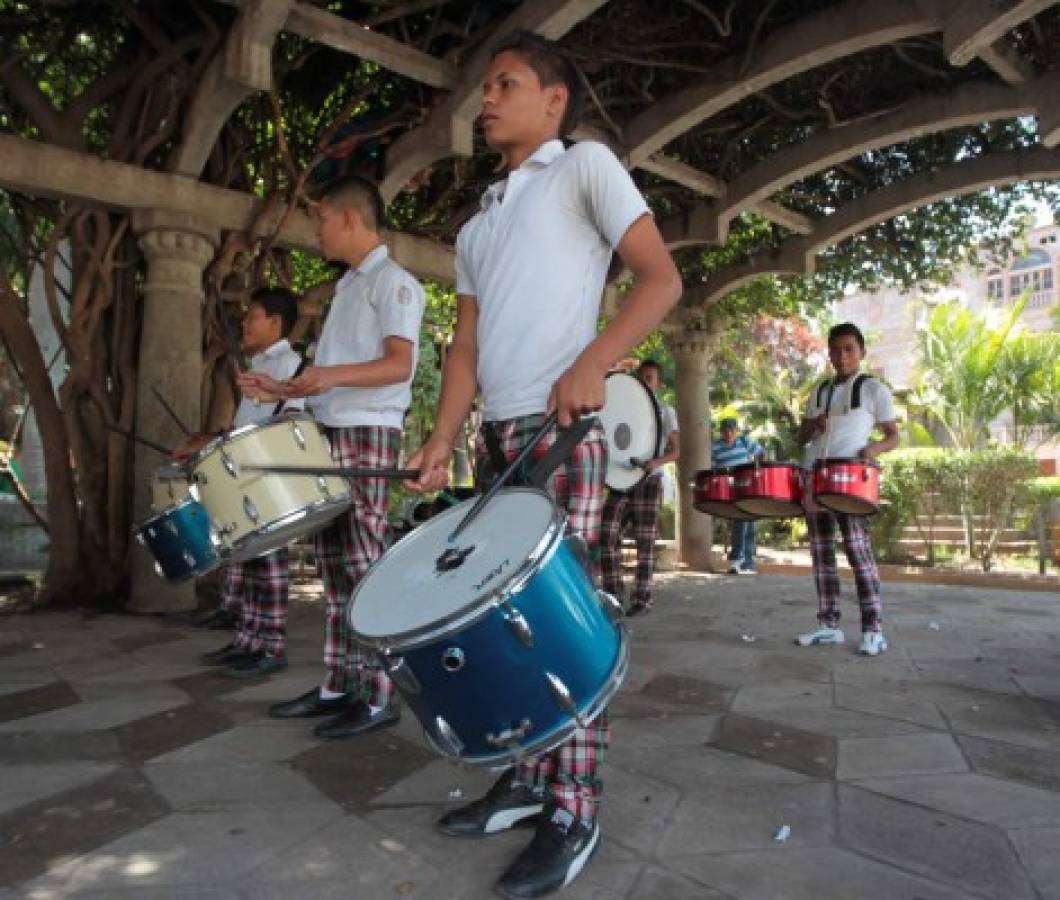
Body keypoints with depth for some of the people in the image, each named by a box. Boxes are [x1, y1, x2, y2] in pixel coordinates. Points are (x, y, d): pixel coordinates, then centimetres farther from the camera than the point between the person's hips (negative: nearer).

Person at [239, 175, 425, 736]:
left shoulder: (392, 281, -3)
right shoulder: (347, 287, 24)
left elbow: (399, 364, -15)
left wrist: (333, 374, -28)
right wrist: (284, 390, 15)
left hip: (368, 434, -9)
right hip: (328, 435, 9)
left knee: (364, 562, -8)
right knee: (335, 564, 8)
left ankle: (378, 693, -1)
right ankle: (339, 684, 16)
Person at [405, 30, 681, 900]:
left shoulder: (586, 165, 6)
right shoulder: (475, 228, 24)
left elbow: (662, 278, -5)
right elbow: (467, 346, 16)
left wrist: (593, 363, -20)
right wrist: (443, 441, 3)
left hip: (564, 430, -7)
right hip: (498, 435, 7)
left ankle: (573, 814, 7)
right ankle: (528, 778, 21)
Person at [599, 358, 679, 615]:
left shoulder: (665, 411, 4)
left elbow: (675, 450, -2)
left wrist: (657, 462, -23)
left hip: (649, 481, -3)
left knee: (645, 540, -2)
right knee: (607, 532, -7)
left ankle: (642, 597, 4)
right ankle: (612, 590, 3)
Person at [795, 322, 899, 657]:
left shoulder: (873, 389, 5)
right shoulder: (819, 392, 18)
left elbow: (893, 435, 4)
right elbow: (801, 437, 20)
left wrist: (874, 448, -17)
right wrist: (813, 425, -2)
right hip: (812, 478, 5)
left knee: (858, 550, -8)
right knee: (821, 553, 5)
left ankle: (873, 630, -1)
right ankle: (829, 625, 12)